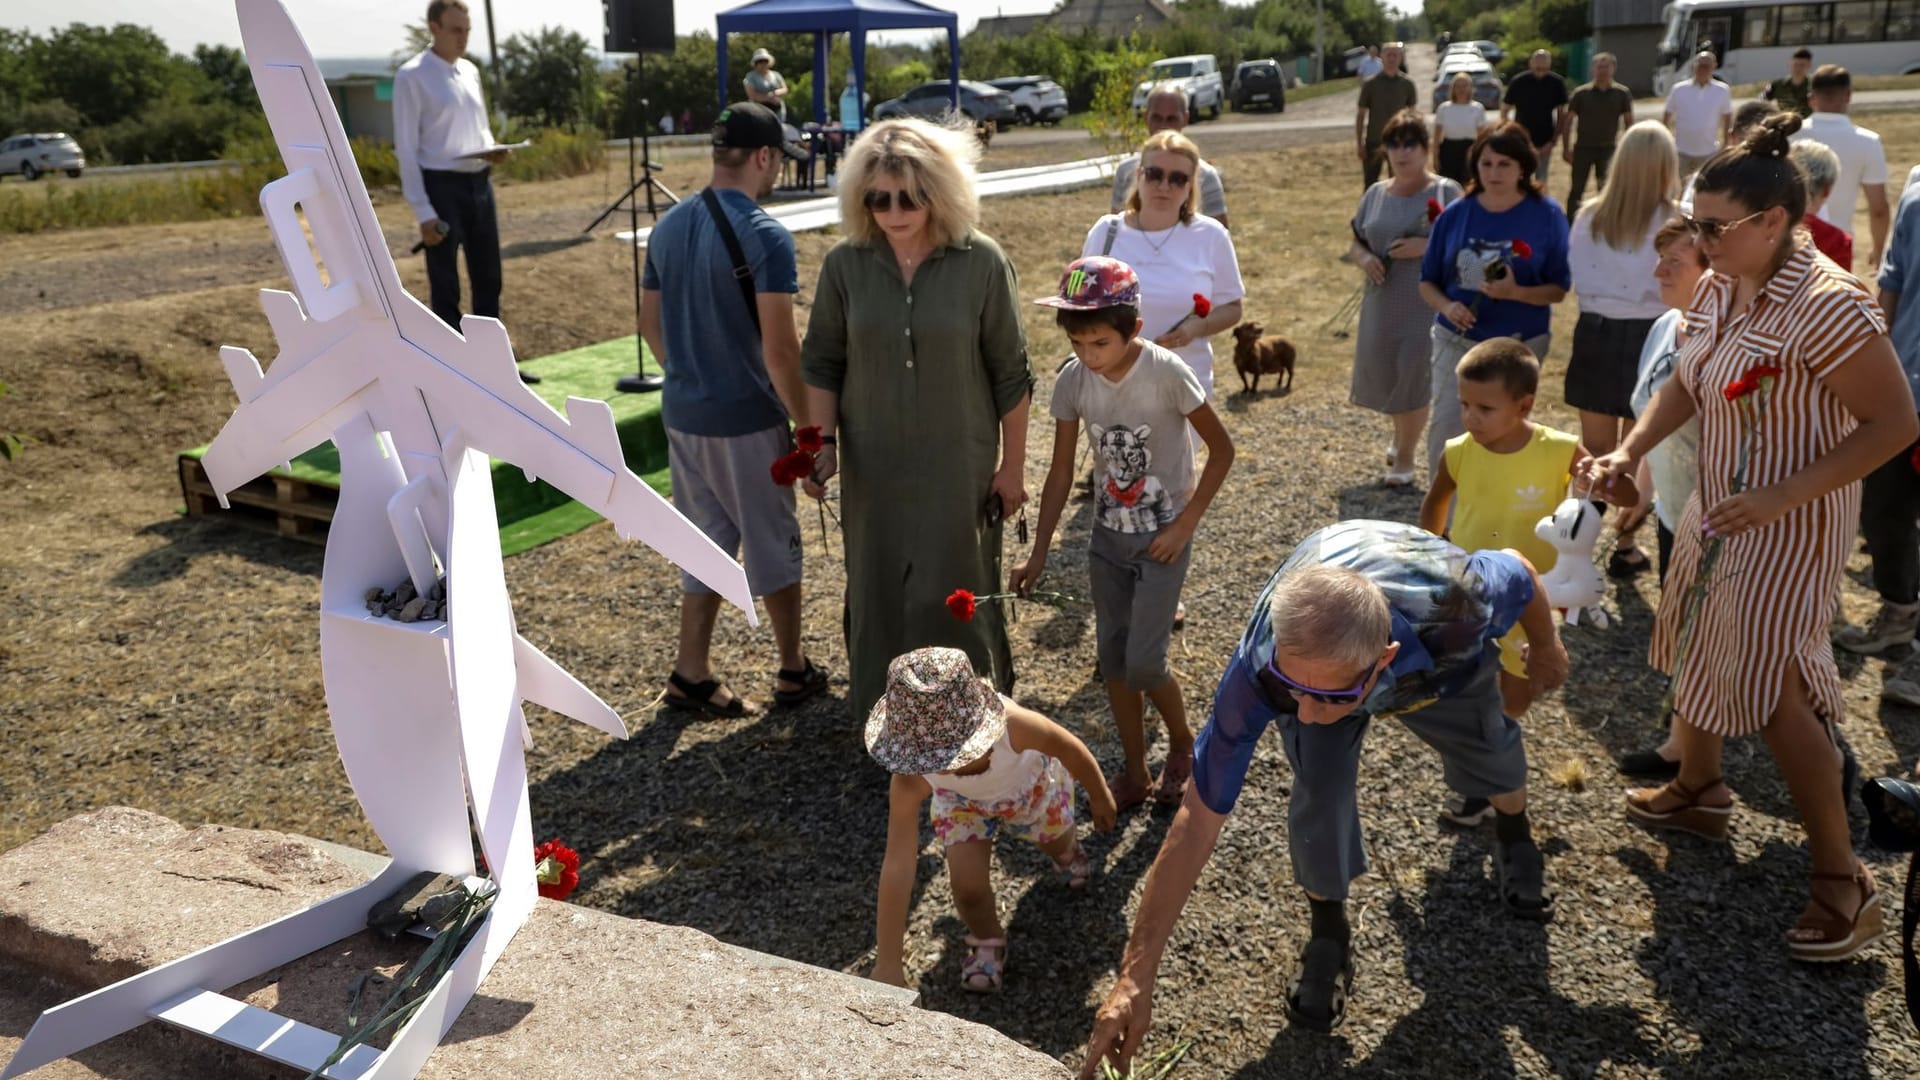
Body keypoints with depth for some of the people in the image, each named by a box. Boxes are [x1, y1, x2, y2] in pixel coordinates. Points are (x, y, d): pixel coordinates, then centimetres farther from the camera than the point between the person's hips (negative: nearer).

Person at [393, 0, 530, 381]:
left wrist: (493, 152, -6)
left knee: (488, 278, 14)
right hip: (442, 185, -7)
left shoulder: (470, 72, 10)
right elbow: (406, 149, -11)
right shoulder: (411, 77, -10)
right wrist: (423, 211, -16)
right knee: (445, 286, 3)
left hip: (480, 182, 7)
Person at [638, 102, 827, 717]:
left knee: (708, 542, 17)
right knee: (774, 545, 10)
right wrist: (809, 427, -11)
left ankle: (691, 674, 21)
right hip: (746, 420, -6)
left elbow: (650, 323, 13)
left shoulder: (668, 227, 5)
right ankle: (793, 671, 24)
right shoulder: (765, 236, -17)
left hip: (682, 415, 6)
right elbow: (779, 350, -20)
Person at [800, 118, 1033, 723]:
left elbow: (1010, 374, -5)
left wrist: (1012, 466, -2)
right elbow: (821, 363, 4)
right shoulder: (845, 265, -6)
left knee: (954, 593, 7)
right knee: (878, 593, 14)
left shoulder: (982, 262, -11)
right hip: (873, 469, 3)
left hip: (958, 467, -2)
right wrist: (824, 444, -4)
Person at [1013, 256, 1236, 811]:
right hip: (1108, 534, 5)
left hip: (1162, 537, -4)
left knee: (1143, 663, -7)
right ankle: (1135, 774, 24)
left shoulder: (1167, 374, -21)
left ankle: (1183, 744, 23)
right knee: (1112, 658, 8)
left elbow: (1222, 449, -11)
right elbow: (1061, 473, -1)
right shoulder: (1072, 380, -9)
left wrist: (1185, 524, -13)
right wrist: (1038, 556, -3)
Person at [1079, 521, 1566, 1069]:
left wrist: (1547, 646, 1)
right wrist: (1135, 977, -37)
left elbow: (1521, 570, -22)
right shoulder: (1258, 674, -45)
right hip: (1318, 653, -1)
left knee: (1488, 752, 19)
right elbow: (1196, 823, -37)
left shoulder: (1454, 608, -48)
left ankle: (1514, 833, 55)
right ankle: (1328, 935, 15)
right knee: (1320, 796, -15)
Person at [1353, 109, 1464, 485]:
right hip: (1381, 302, 5)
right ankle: (1401, 436, 39)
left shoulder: (1445, 192, -4)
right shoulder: (1375, 194, 10)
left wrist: (1427, 247, -22)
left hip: (1425, 303, -4)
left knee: (1413, 376, -5)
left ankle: (1405, 459, 11)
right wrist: (1363, 258, -7)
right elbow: (1355, 242, 15)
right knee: (1380, 372, 9)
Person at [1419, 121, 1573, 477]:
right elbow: (1428, 281, 5)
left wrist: (1515, 292, -24)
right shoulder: (1455, 215, 1)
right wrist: (1447, 306, -16)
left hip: (1520, 344, -1)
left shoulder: (1546, 215, -5)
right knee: (1445, 427, -7)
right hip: (1457, 340, 1)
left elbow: (1558, 289, -5)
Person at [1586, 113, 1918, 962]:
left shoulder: (1825, 306, -26)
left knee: (1773, 690, -5)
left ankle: (1843, 883, 10)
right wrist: (1630, 451, -6)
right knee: (1696, 649, 20)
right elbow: (1686, 383, 10)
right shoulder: (1718, 290, -2)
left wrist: (1781, 496, -28)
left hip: (1790, 524, -8)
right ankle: (1698, 790, 44)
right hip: (1718, 507, 8)